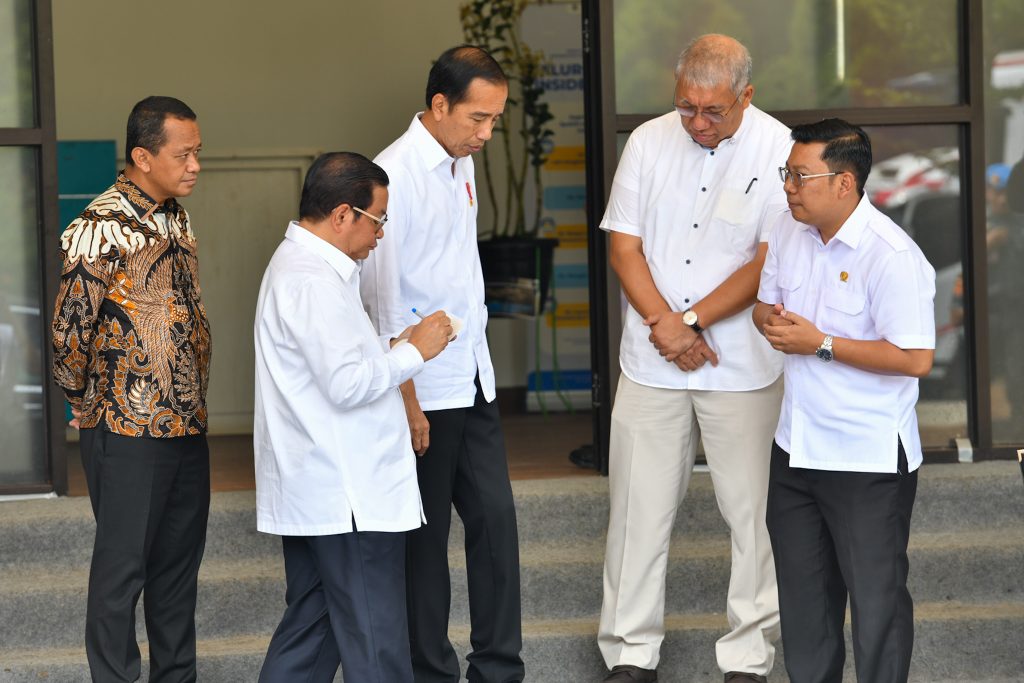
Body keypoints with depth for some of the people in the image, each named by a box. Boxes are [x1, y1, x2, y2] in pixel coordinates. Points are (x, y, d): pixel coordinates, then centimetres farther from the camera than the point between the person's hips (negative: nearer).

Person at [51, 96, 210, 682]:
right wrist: (90, 406, -1)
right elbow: (69, 332, -14)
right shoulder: (102, 229, -16)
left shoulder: (178, 220, 9)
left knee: (180, 562, 15)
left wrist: (194, 400, 14)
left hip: (188, 425, 7)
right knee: (123, 567, 2)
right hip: (128, 432, -7)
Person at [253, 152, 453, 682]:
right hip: (347, 496, -11)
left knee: (311, 627, 14)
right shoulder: (314, 282, -19)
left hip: (313, 492, 11)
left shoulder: (299, 266, 15)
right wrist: (414, 352, -12)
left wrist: (394, 350, 11)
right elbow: (348, 384, -24)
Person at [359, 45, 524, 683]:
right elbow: (384, 298, -18)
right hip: (425, 390, -8)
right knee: (425, 536, 3)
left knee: (496, 519, 7)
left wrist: (476, 353, 16)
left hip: (475, 381, 8)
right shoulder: (396, 174, -17)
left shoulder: (462, 164, 10)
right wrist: (406, 402, -17)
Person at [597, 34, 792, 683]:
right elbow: (624, 245, 3)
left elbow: (770, 262, -11)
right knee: (640, 508, 5)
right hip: (650, 362, 3)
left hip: (743, 365, -3)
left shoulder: (779, 151, -7)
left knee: (753, 512, 2)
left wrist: (691, 322, -14)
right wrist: (665, 326, -10)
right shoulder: (649, 142, 3)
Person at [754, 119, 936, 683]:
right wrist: (771, 320, -9)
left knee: (875, 594, 4)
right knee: (802, 589, 20)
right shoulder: (789, 232, 1)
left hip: (868, 461, -8)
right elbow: (764, 301, 16)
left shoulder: (892, 256, -22)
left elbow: (915, 358, -25)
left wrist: (820, 344, -23)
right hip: (796, 447, 8)